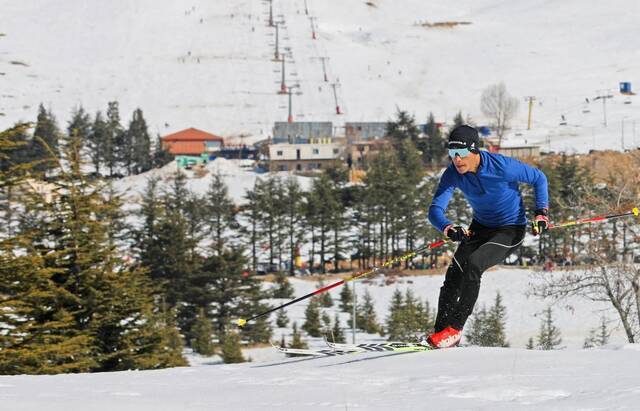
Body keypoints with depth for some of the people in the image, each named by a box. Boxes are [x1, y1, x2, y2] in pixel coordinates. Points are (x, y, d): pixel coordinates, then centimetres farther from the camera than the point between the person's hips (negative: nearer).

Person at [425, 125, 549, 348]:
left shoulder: (502, 166, -27)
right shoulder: (453, 174, -16)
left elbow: (539, 178, -11)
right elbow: (435, 209, -22)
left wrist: (541, 213, -18)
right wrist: (448, 229, -43)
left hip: (510, 231, -5)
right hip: (480, 227, 5)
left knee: (473, 264, -26)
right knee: (454, 274, -13)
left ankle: (455, 329, -21)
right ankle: (440, 331, -3)